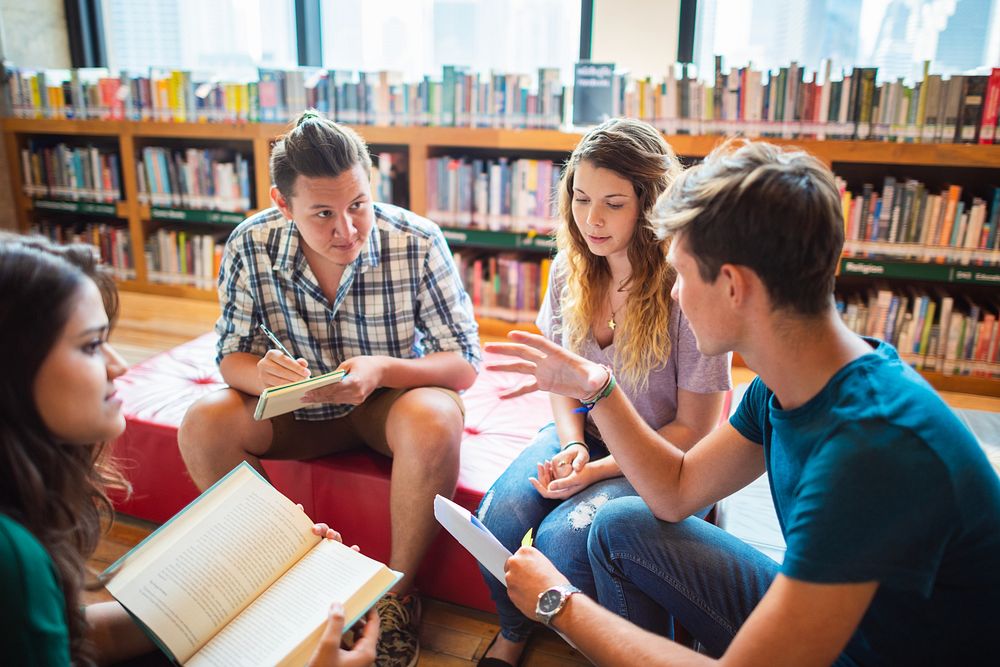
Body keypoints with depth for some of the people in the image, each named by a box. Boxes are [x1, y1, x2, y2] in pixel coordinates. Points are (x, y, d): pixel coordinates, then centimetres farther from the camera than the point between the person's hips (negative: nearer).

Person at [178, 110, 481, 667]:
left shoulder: (418, 243, -23)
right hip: (300, 403, 3)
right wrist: (262, 374, -32)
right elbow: (232, 355, -6)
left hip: (393, 398, -2)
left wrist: (382, 369, -37)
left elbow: (465, 363, -18)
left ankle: (400, 591, -10)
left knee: (435, 421, -35)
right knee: (203, 427, -21)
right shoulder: (250, 247, -16)